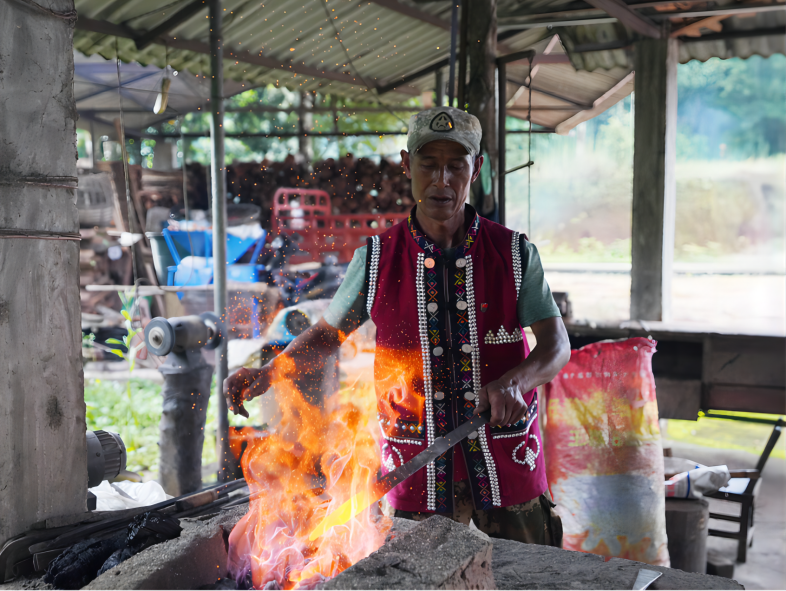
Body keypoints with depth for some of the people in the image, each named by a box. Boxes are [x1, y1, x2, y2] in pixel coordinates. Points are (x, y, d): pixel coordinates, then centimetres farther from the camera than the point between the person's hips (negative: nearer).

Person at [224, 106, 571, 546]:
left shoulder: (515, 254, -3)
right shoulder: (376, 259, -1)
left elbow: (557, 344, -5)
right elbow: (327, 334, 8)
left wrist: (516, 381, -26)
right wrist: (267, 374, -9)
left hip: (506, 462, 0)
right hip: (418, 472, 0)